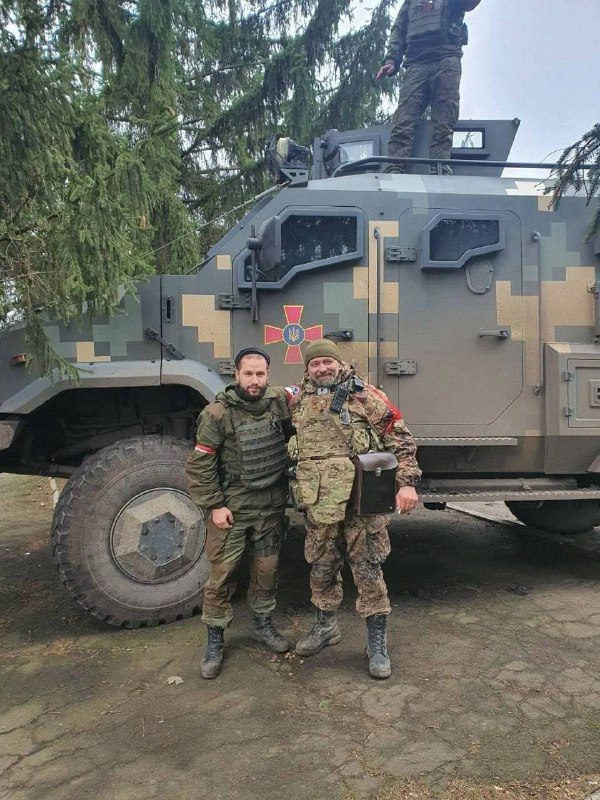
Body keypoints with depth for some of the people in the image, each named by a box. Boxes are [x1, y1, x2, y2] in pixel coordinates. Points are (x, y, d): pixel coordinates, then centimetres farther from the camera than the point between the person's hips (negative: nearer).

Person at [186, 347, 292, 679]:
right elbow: (199, 465, -10)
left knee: (267, 568, 14)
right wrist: (214, 505, -13)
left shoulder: (280, 401, -2)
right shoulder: (217, 413, -13)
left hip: (271, 506, 4)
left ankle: (263, 624, 36)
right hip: (231, 507, -4)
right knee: (221, 572, 1)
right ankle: (214, 641, 18)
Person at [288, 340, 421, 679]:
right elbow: (289, 443, 24)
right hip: (317, 504, 4)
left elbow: (401, 438, -3)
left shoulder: (365, 396, -3)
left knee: (368, 570, 3)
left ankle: (378, 643, 19)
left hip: (359, 500, -4)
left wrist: (407, 483, -12)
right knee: (322, 568, 17)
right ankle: (326, 626, 39)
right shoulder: (299, 400, 9)